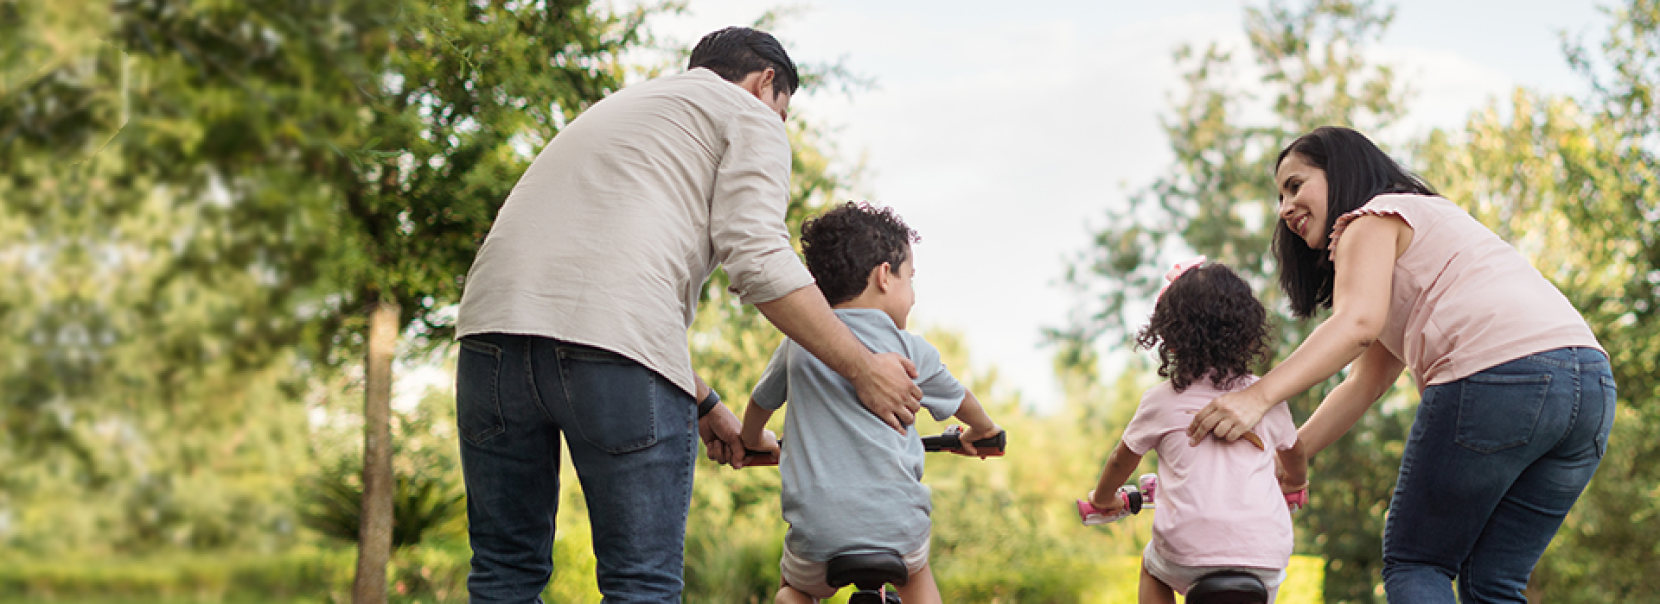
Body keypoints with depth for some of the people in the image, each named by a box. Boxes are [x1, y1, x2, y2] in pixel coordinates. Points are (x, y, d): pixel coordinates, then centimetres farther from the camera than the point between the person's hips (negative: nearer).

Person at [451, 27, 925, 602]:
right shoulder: (749, 114, 16)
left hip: (492, 318, 7)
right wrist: (863, 368, 6)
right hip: (615, 339, -7)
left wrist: (704, 404, 42)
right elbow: (758, 259, -1)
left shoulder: (617, 106, 39)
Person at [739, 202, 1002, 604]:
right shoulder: (909, 349, 5)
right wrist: (982, 430, 46)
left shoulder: (798, 345, 9)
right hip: (898, 526, 0)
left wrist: (754, 442, 50)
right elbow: (959, 401, 23)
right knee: (915, 570, 32)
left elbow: (760, 404, 27)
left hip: (817, 533, 0)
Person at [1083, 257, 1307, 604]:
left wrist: (1103, 498, 42)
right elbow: (1293, 452, 31)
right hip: (1265, 557, 1)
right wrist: (1296, 482, 55)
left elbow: (1121, 461, 20)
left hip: (1188, 555, -1)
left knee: (1152, 565, 31)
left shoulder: (1160, 402, 4)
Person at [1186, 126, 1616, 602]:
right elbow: (1364, 384, 30)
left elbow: (1358, 322, -11)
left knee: (1412, 565, 4)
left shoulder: (1373, 218, 11)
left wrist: (1258, 397, -20)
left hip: (1497, 375, -8)